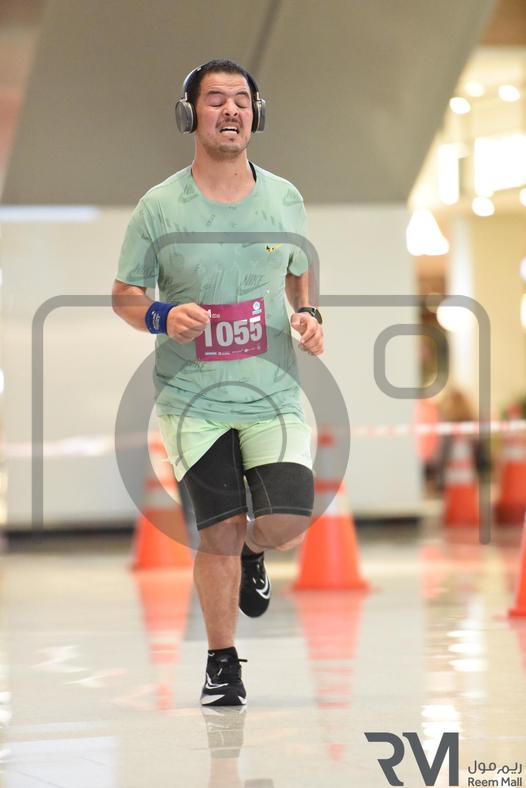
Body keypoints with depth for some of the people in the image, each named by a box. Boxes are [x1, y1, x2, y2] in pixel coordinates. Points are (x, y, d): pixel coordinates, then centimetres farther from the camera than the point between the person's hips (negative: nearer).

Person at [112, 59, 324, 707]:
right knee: (219, 532, -5)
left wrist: (307, 315, 0)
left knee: (288, 523, -11)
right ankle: (222, 664, 15)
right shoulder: (159, 207, -4)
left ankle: (251, 554, 27)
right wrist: (161, 317, -17)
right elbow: (123, 295, 4)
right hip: (191, 396, -2)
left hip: (272, 391, 2)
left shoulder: (284, 198, 4)